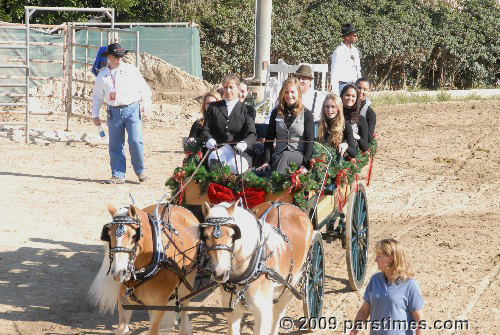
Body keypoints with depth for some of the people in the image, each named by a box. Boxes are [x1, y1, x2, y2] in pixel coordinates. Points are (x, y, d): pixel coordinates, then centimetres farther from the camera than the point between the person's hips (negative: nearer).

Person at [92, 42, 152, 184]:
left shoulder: (131, 70, 5)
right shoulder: (102, 75, 10)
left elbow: (143, 88, 6)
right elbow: (97, 96, 17)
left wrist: (145, 104, -7)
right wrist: (95, 115, 13)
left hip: (132, 109, -2)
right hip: (114, 112, 2)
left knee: (135, 141, -13)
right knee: (115, 145, 2)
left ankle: (140, 171, 4)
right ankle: (118, 175, 9)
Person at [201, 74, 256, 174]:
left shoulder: (247, 110, 11)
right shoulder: (214, 107, 17)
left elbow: (252, 134, -1)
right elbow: (205, 130, 11)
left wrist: (244, 143, -26)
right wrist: (208, 140, -14)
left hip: (239, 151, -1)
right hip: (218, 149, 1)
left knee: (236, 167, -34)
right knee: (214, 159, -35)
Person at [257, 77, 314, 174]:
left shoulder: (307, 114, 7)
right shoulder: (276, 113, 16)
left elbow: (310, 141, 1)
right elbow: (269, 139, 14)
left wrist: (305, 165, -13)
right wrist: (266, 161, 0)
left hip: (299, 155, -2)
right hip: (278, 154, 2)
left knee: (285, 156, -36)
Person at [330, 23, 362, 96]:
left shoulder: (355, 51, 11)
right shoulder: (339, 51, -10)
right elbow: (334, 73, -12)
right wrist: (335, 92, -16)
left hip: (353, 85, 7)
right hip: (342, 85, -6)